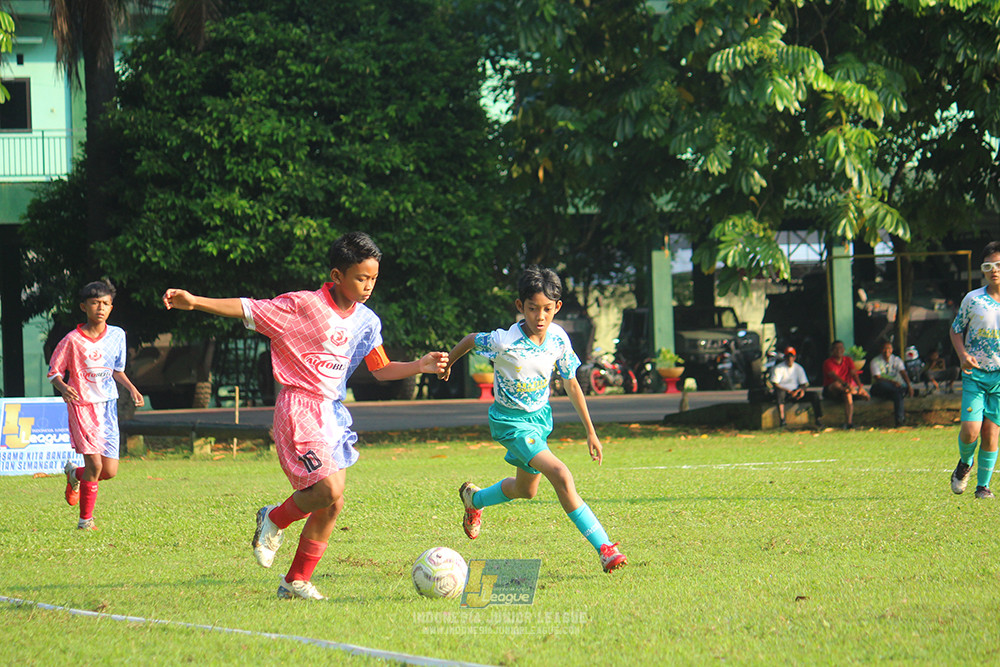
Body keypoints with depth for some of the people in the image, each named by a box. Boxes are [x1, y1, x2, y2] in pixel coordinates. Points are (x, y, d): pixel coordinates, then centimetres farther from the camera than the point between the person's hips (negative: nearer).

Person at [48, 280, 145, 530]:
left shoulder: (117, 335, 5)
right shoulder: (72, 340, -9)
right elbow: (54, 372, -3)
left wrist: (131, 388, 3)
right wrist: (63, 387, -23)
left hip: (108, 406, 5)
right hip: (83, 406, -5)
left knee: (110, 471, 0)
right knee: (95, 464, -14)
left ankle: (75, 475, 34)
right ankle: (85, 520, 2)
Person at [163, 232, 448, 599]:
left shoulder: (366, 321, 9)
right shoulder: (304, 306, -11)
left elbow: (381, 369, 19)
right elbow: (248, 309, -11)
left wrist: (420, 365, 4)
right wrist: (193, 301, -19)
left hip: (333, 411, 7)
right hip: (299, 407, -7)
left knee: (332, 505, 3)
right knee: (329, 489, -21)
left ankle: (296, 581, 15)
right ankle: (274, 520, 9)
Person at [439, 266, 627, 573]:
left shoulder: (558, 339, -11)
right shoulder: (504, 342, -26)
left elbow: (571, 385, 2)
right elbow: (471, 340, -5)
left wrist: (591, 432, 6)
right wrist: (447, 363, 14)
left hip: (540, 415, 7)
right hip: (510, 421, -7)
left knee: (526, 490, 23)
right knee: (560, 475, -24)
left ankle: (474, 498, 52)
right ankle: (604, 547, -26)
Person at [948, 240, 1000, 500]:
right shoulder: (973, 299, 0)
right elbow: (956, 330, 9)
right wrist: (963, 355, -8)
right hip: (975, 374, -1)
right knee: (970, 430, -11)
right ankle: (965, 464, 21)